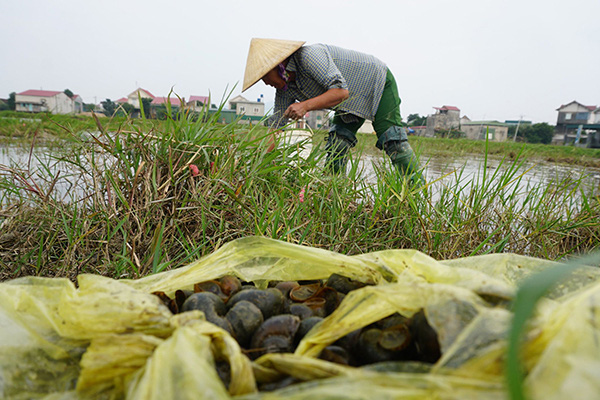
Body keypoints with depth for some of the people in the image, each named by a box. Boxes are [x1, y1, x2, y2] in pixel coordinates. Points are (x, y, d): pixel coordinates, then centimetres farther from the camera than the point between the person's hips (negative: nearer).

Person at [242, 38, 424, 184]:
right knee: (336, 143, -5)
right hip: (353, 100, 8)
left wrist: (305, 105, -48)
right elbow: (276, 127, -5)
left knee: (392, 141, -16)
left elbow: (341, 91, -39)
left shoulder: (309, 56, -32)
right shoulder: (285, 89, -7)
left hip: (378, 81, -7)